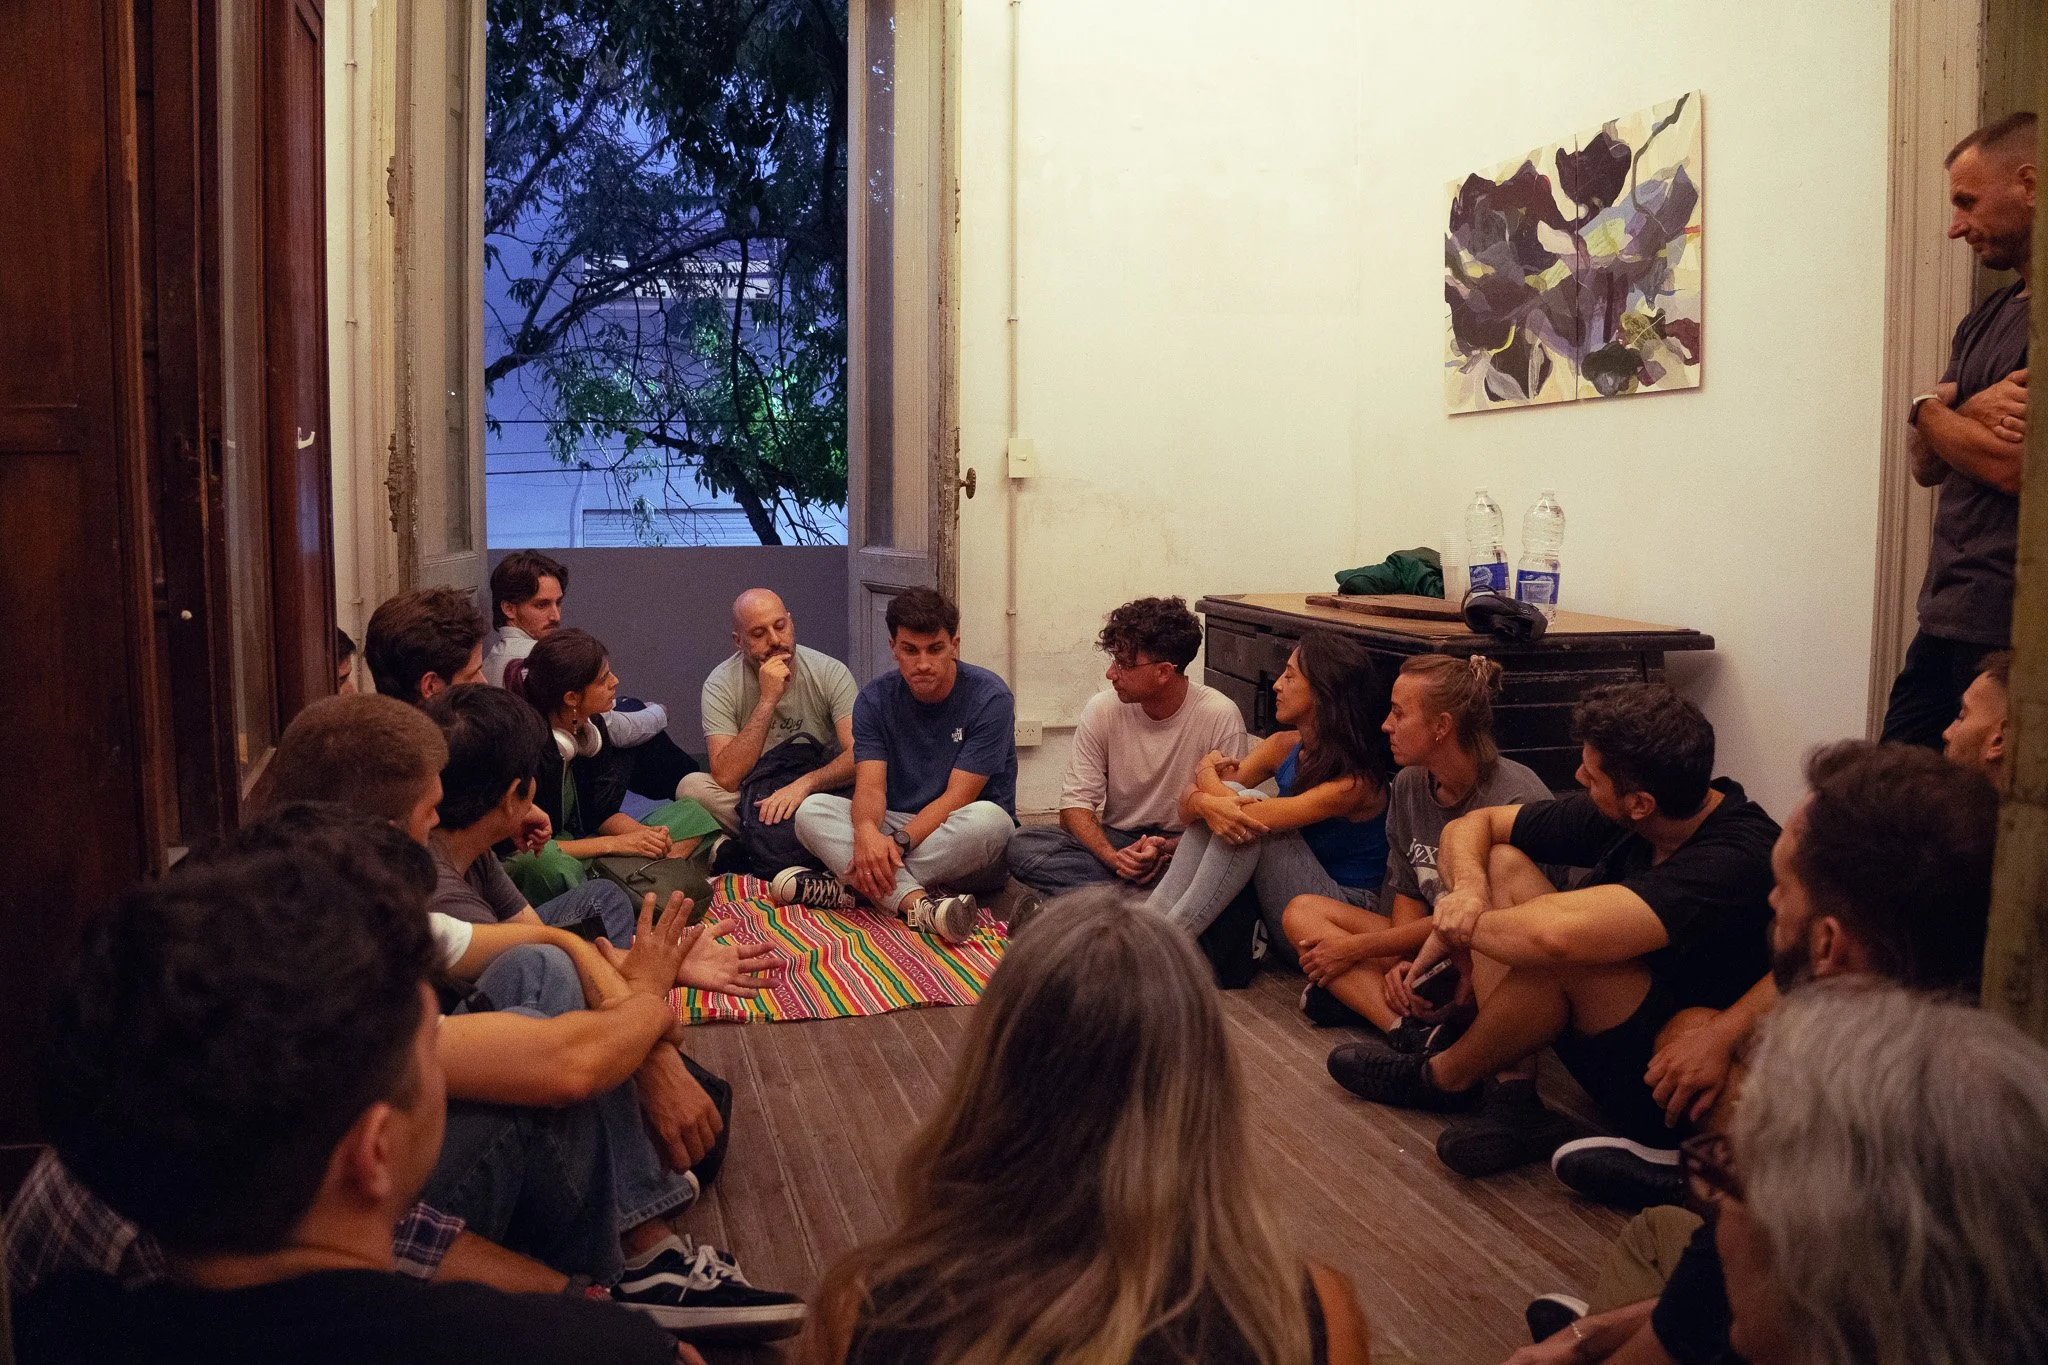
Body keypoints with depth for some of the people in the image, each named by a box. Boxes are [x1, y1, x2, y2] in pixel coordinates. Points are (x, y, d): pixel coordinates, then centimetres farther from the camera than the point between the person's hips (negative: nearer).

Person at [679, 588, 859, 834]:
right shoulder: (721, 684, -10)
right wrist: (768, 700, -26)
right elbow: (726, 778, -22)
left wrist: (805, 783, -36)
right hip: (752, 801, 1)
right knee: (693, 786, -27)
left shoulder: (831, 673, -8)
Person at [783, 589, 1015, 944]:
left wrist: (898, 842, -31)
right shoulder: (875, 699, -1)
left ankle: (848, 887, -30)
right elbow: (870, 785, -12)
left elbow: (958, 797, -18)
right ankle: (918, 901, -40)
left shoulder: (989, 697, -13)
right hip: (896, 825, 3)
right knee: (813, 809, -21)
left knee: (988, 818, -38)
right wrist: (866, 832, -36)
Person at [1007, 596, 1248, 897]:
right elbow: (1075, 805, -6)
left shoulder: (1220, 717, -12)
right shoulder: (1102, 710, -4)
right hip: (1114, 841, 3)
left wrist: (1168, 849, -26)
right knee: (1023, 844, -23)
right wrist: (1113, 857, -26)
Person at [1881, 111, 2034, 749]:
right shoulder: (1986, 318, 17)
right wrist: (1970, 413, -10)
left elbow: (2015, 464, -18)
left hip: (2008, 632, -8)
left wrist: (1931, 411, 2)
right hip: (1945, 621, 8)